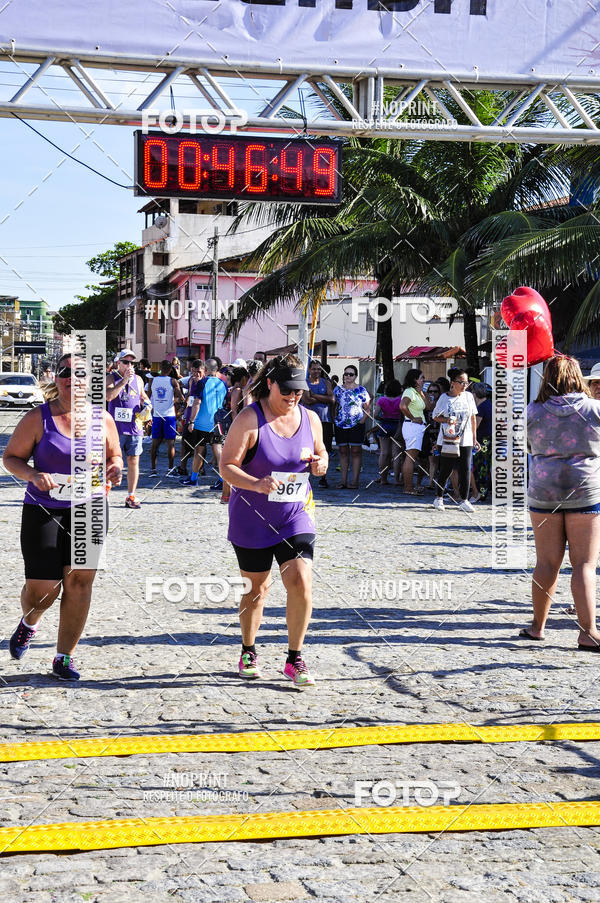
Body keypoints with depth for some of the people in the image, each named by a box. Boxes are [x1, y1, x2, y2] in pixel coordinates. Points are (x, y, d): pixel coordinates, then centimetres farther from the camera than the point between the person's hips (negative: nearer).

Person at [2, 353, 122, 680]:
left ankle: (64, 658, 13)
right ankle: (29, 623, 35)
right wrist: (33, 475, -20)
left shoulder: (102, 419, 3)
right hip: (43, 512, -2)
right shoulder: (38, 418, -5)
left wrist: (115, 469, -6)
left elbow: (113, 456, 17)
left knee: (79, 582, -1)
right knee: (42, 588, -3)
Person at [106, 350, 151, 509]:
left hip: (135, 427, 4)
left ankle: (131, 496, 11)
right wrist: (124, 380, -21)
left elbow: (143, 396, 28)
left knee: (133, 461, 5)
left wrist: (146, 404, 6)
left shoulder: (138, 379, 12)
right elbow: (108, 396, -19)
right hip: (116, 428, -4)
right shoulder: (111, 378, -2)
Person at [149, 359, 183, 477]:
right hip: (169, 415, -3)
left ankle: (153, 469, 6)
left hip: (156, 415, 3)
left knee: (155, 443, 7)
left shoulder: (153, 380, 3)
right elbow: (181, 398, -8)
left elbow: (148, 398, 8)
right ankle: (170, 469, 1)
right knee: (170, 443, 1)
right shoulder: (173, 381, -7)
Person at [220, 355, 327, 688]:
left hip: (296, 517, 3)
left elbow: (320, 453, 19)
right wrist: (255, 484, -32)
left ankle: (294, 659, 3)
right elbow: (227, 466, -15)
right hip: (253, 520, -3)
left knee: (300, 582, -11)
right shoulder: (249, 419, -12)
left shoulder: (310, 419, 3)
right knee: (256, 588, 9)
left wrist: (320, 464, -6)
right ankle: (248, 653, 31)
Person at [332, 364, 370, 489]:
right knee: (343, 451, 5)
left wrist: (362, 420, -9)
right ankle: (343, 481, 8)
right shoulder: (338, 389, 11)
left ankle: (355, 481, -4)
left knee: (356, 451, -4)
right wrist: (334, 418, 4)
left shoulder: (361, 390, 3)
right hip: (340, 425, 3)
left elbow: (367, 408, 3)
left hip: (356, 424, -3)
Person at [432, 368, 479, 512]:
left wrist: (474, 438, 11)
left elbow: (473, 418, 13)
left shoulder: (468, 396, 7)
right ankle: (438, 497, 18)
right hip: (448, 440, -3)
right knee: (445, 470, 1)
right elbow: (435, 417, 5)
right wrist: (447, 420, -15)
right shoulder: (444, 398, -2)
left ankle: (464, 500, 7)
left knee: (465, 470, -2)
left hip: (465, 440, 3)